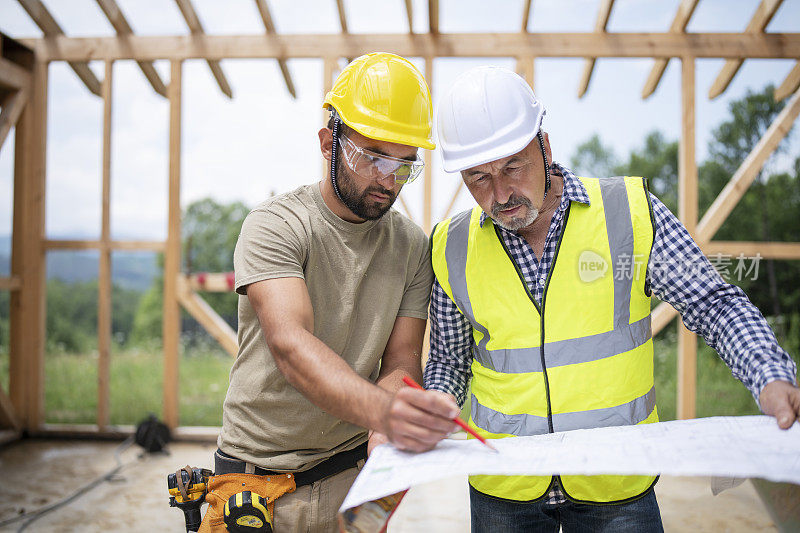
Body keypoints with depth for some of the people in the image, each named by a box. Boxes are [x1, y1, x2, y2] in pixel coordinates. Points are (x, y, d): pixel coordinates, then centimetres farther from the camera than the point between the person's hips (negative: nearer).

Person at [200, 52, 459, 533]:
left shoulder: (412, 245, -1)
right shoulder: (276, 225, -15)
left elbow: (401, 360, -6)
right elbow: (291, 345, -30)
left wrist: (386, 433, -27)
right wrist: (381, 409, -47)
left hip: (354, 471, 3)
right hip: (260, 477, -3)